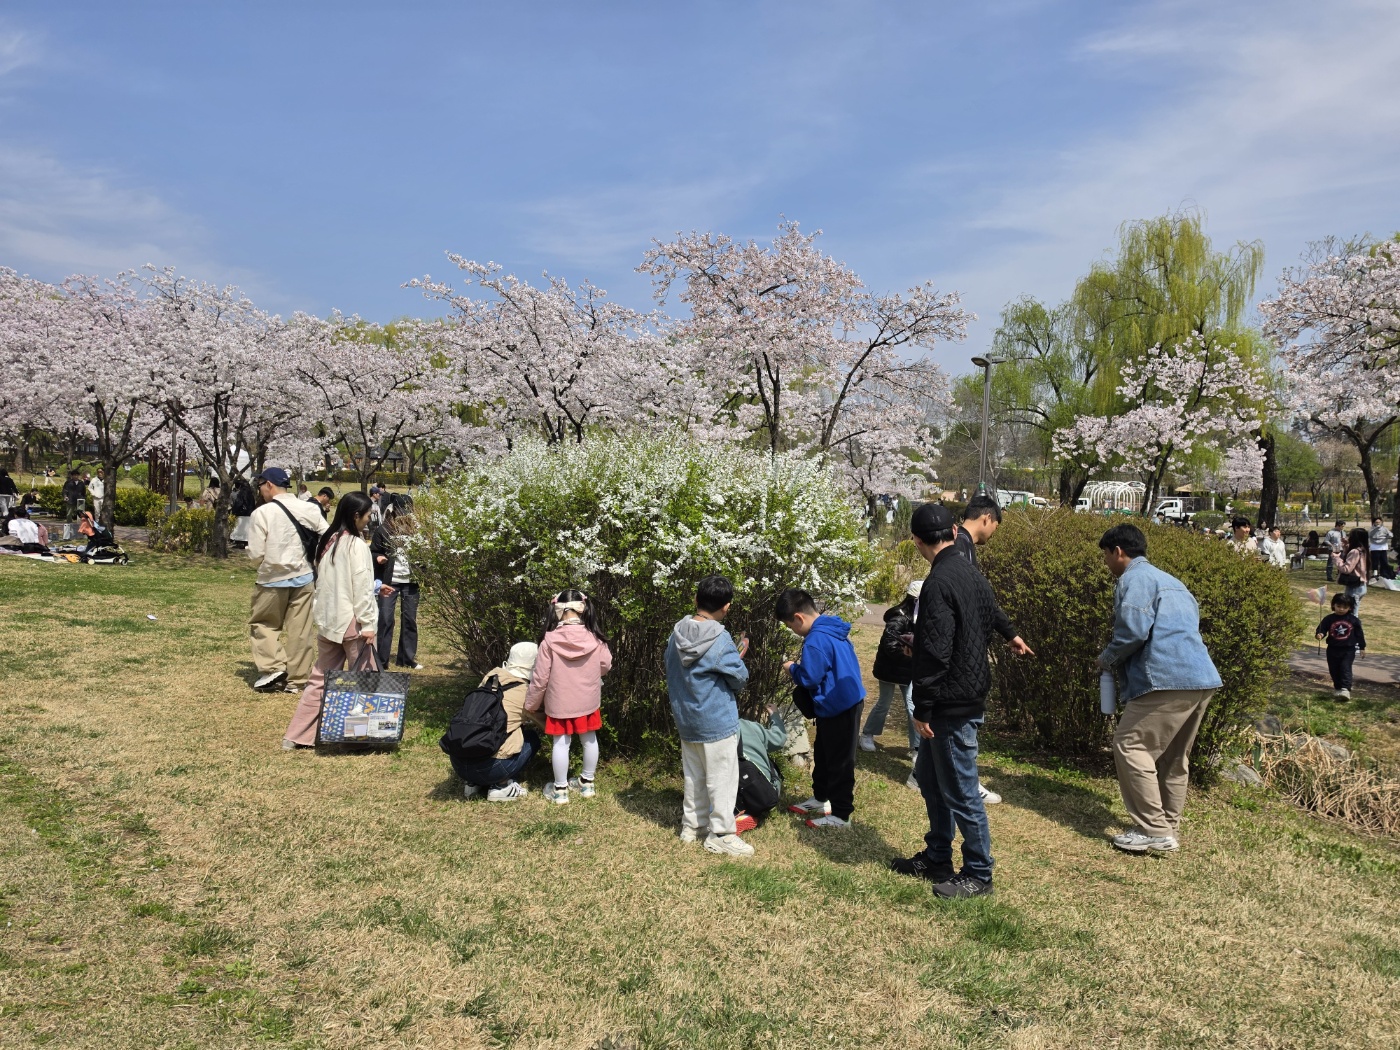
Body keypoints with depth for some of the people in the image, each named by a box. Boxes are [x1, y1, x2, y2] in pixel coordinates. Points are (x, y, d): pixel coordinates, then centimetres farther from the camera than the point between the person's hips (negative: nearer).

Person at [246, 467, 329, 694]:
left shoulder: (261, 513, -12)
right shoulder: (308, 509, -2)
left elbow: (256, 553, -12)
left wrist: (269, 558, 10)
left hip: (273, 579, -3)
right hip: (303, 577, 3)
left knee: (262, 623, 17)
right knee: (301, 630, 9)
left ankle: (272, 667, 4)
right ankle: (297, 679, 15)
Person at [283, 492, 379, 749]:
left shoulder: (326, 541, 10)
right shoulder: (357, 545, -13)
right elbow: (362, 588, -16)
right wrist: (369, 623, -15)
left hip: (327, 620, 7)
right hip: (352, 621, -7)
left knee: (320, 678, 12)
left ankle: (295, 736, 12)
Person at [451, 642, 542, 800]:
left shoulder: (491, 676, 11)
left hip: (457, 762, 6)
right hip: (487, 767, -6)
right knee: (532, 738, 17)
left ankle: (473, 782, 15)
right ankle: (500, 786, 5)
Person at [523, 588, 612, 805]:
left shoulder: (550, 641, -18)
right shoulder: (595, 639, -13)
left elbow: (540, 678, -12)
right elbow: (606, 666, 3)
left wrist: (531, 704, 3)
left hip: (560, 703, -2)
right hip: (588, 700, 2)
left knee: (561, 743, 10)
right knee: (589, 739, 17)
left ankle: (560, 790, 20)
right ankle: (587, 783, 31)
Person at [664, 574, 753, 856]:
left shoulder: (676, 634, -2)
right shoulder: (720, 640, -21)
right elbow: (739, 680, -11)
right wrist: (738, 658, 7)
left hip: (686, 719, 7)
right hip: (717, 722, -7)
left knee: (693, 775, 19)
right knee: (722, 779, 4)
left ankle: (691, 825, 30)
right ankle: (720, 835, 11)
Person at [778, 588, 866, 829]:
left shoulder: (816, 640, -25)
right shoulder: (833, 629, 7)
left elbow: (809, 678, -23)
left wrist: (792, 668, -5)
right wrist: (803, 664, 10)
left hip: (839, 708, -11)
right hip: (845, 701, 11)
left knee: (839, 761, 2)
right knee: (823, 754, 23)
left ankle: (841, 815, 12)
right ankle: (820, 799, 38)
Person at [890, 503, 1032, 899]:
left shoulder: (939, 583, -22)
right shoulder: (970, 573, 8)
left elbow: (934, 654, -25)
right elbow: (991, 609, 31)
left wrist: (922, 709, -17)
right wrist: (1012, 634, 51)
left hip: (953, 705, -10)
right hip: (967, 695, 10)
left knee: (960, 791, 2)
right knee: (930, 778, 20)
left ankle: (978, 874, 16)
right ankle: (937, 858, 32)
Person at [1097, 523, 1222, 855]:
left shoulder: (1134, 578, -3)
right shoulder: (1169, 580, 27)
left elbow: (1134, 629, -17)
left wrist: (1107, 659, 1)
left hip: (1168, 679, -10)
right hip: (1201, 678, 10)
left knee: (1130, 746, -4)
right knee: (1173, 757, 17)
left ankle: (1155, 831, -5)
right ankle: (1168, 828, 22)